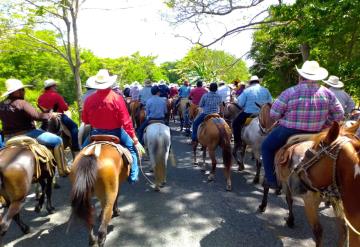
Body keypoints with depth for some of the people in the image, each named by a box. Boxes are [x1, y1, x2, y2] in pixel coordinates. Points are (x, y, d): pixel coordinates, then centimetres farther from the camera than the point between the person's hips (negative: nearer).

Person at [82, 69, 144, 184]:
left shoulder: (89, 99, -9)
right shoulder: (117, 98, -17)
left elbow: (85, 120, 3)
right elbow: (126, 121, -17)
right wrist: (135, 140, -11)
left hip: (96, 133, 3)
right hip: (115, 132, -2)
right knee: (132, 148, 19)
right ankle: (133, 176, 17)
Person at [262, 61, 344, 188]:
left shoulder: (289, 92, -15)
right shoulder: (327, 93, -5)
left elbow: (274, 114, -11)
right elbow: (339, 115, 2)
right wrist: (325, 123, 15)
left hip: (288, 132, -3)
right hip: (316, 133, 4)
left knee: (266, 147, 19)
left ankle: (272, 180, 16)